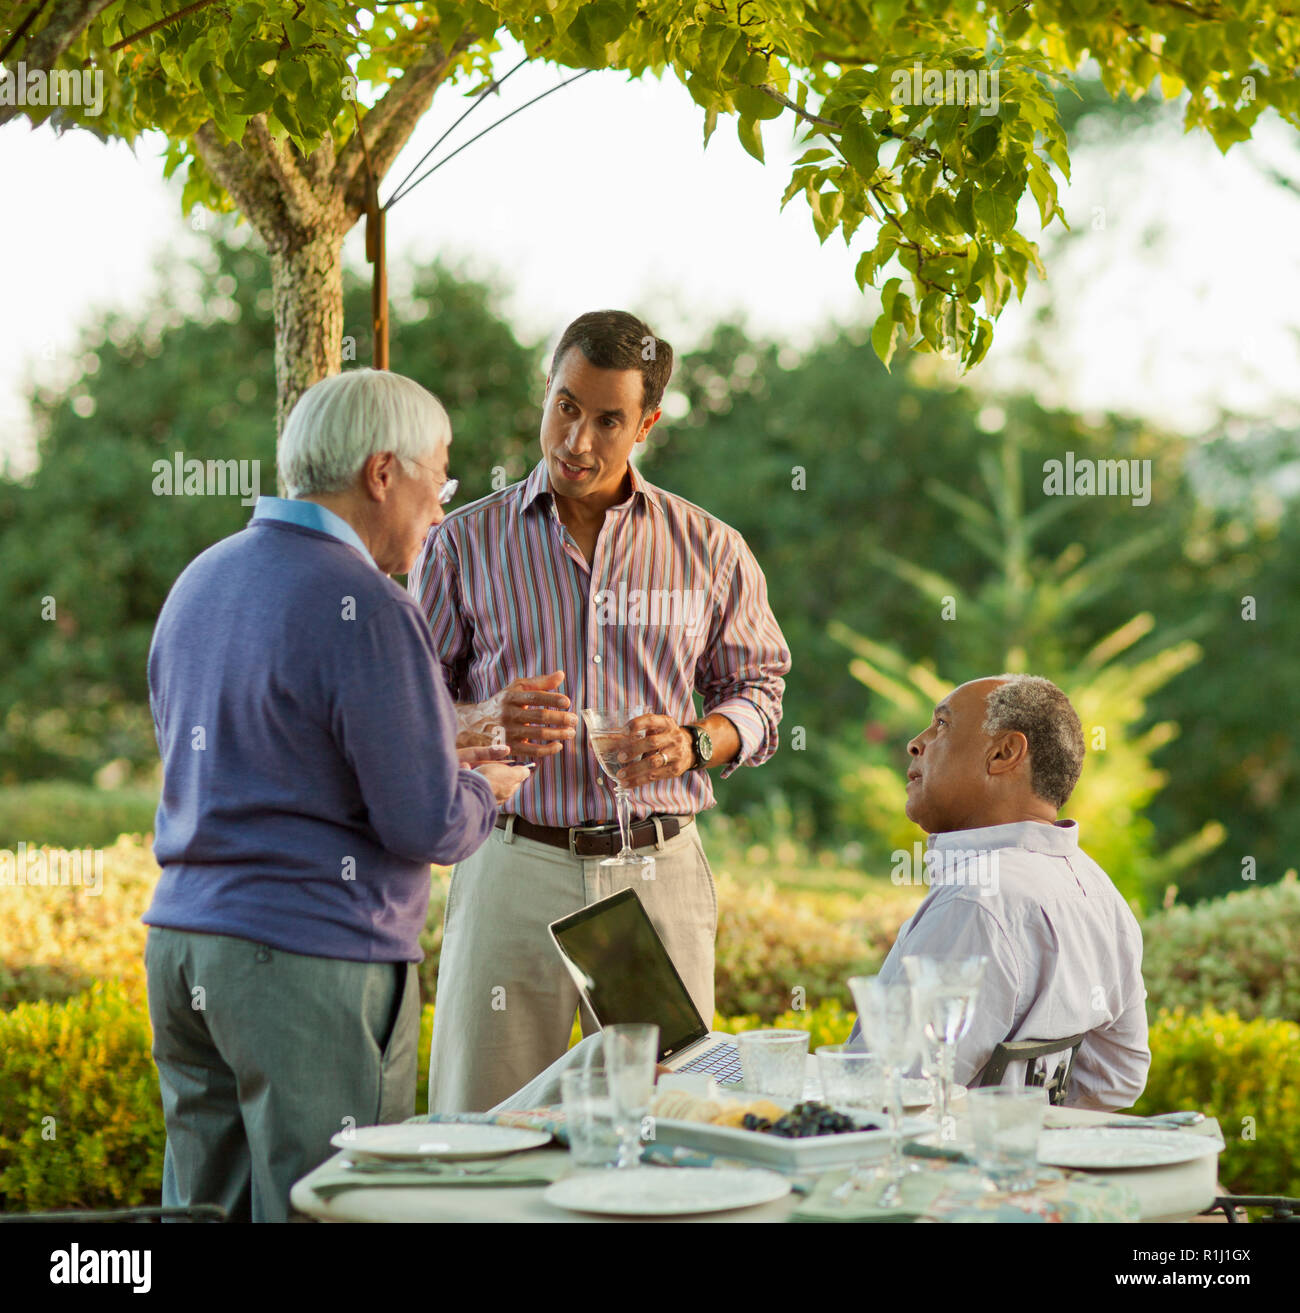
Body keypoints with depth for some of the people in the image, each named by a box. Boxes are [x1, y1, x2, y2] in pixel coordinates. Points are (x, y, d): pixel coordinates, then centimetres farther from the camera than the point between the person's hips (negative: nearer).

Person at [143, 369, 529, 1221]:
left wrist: (440, 763, 21)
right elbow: (427, 826, -17)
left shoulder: (200, 582, 12)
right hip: (313, 964, -8)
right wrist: (487, 789, 6)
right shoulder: (363, 608, -15)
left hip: (183, 941, 8)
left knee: (205, 1207, 12)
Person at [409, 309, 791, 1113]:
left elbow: (759, 689, 14)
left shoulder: (711, 551, 9)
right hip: (515, 862, -1)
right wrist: (485, 724, -13)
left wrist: (694, 741, -8)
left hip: (659, 871, 1)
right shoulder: (463, 545, 7)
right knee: (483, 1130, -2)